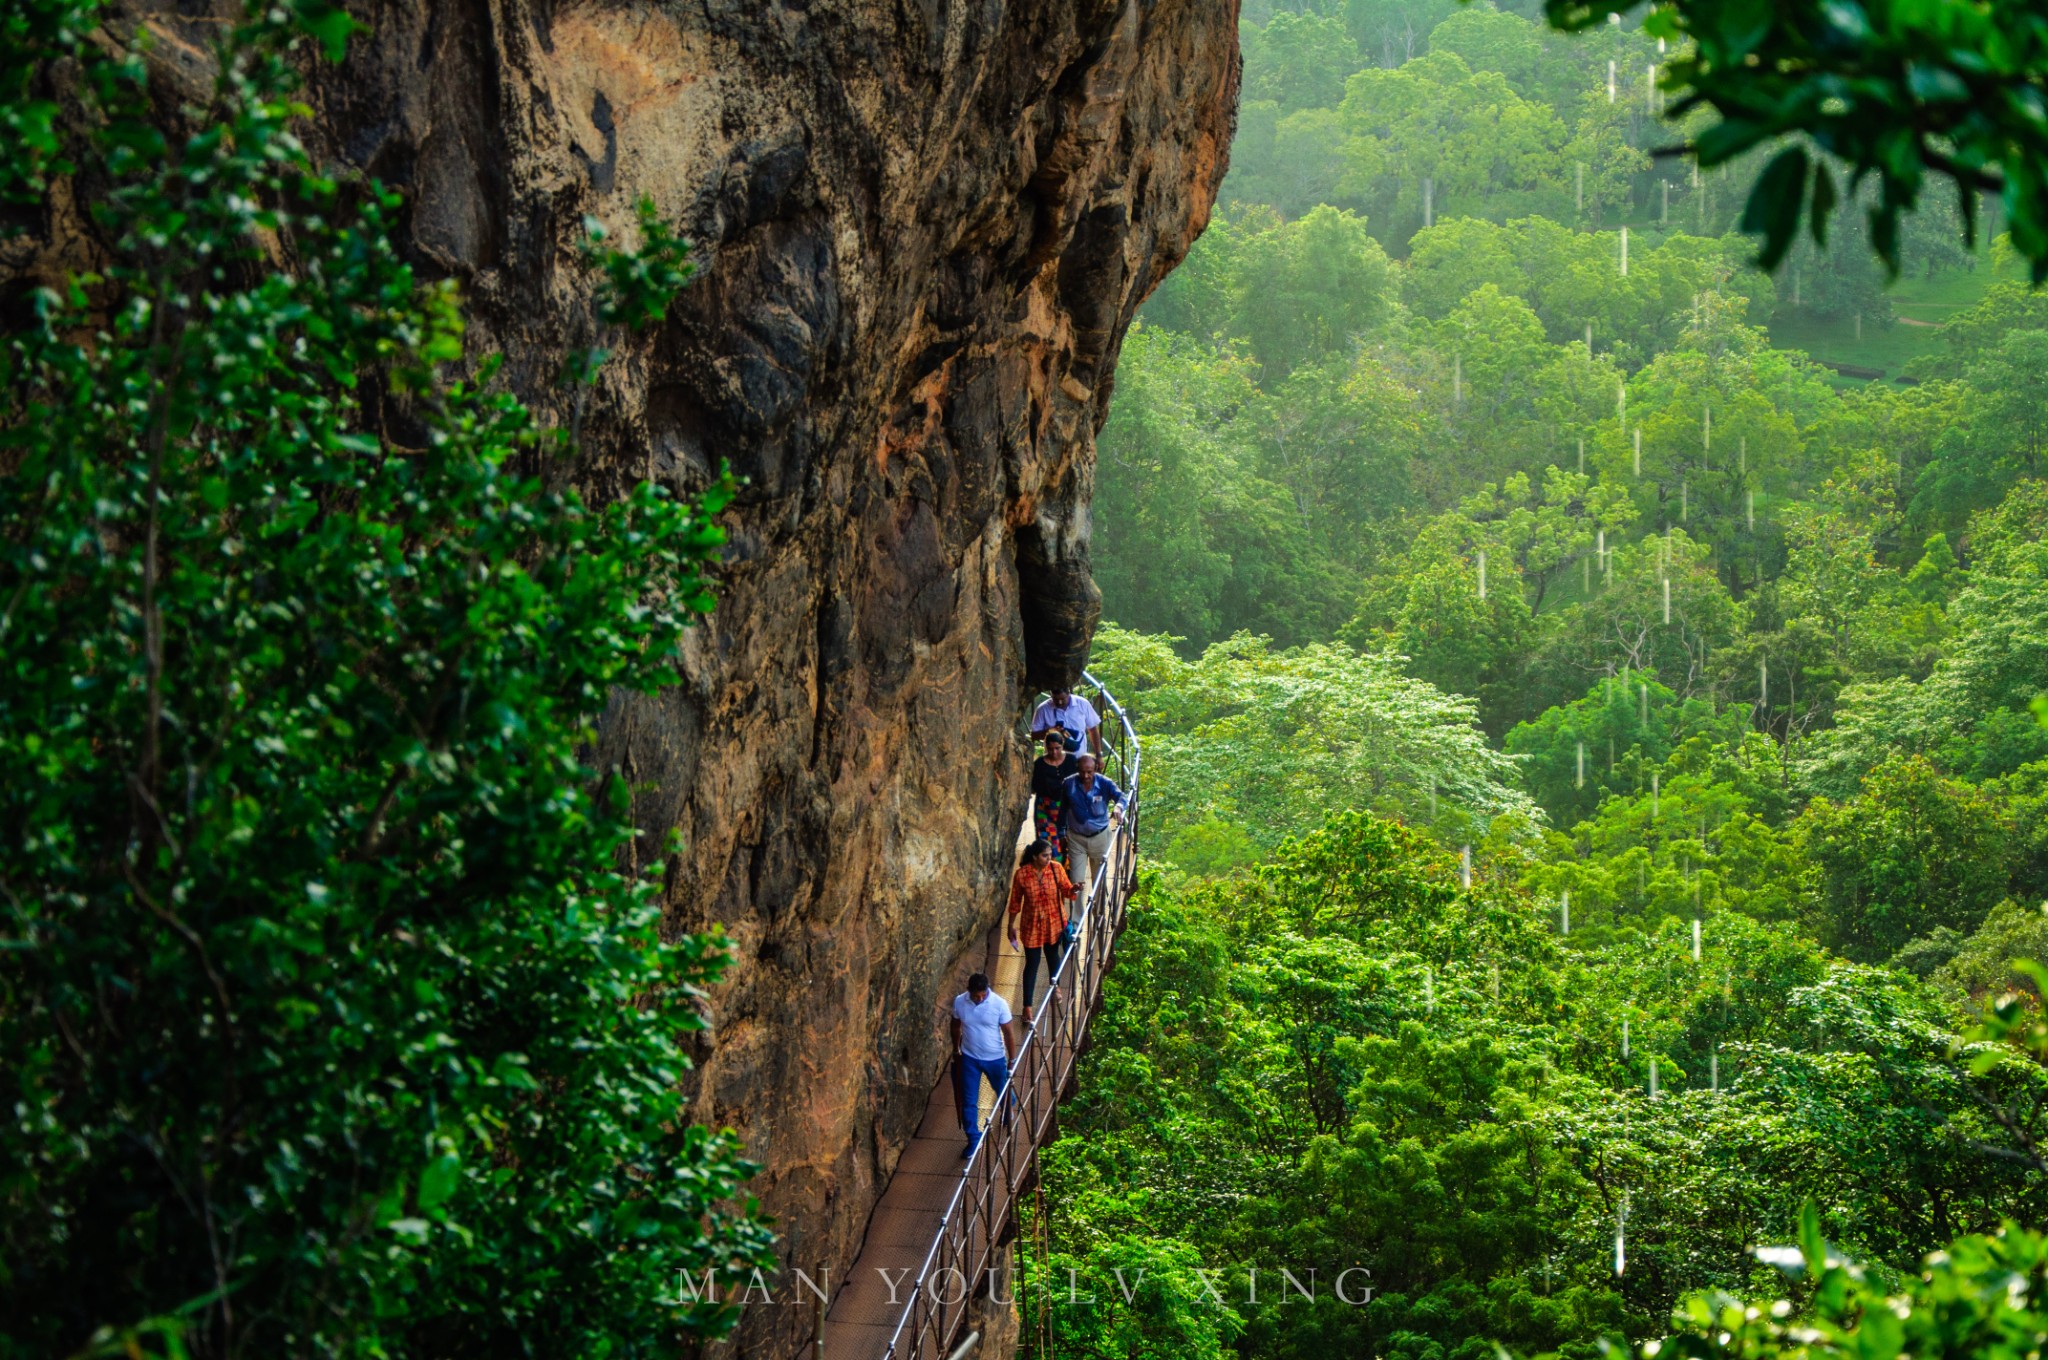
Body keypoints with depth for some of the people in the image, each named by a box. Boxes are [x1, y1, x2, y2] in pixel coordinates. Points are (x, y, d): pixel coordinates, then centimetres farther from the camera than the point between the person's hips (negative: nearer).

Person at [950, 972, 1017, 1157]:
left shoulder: (999, 1004, -23)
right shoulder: (959, 1002, -16)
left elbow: (1009, 1032, -13)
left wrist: (1012, 1060, -9)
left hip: (995, 1058, -1)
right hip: (970, 1058, 1)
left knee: (1003, 1091, 23)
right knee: (968, 1101, 4)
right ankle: (974, 1139, 20)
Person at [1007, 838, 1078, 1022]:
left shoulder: (1057, 869, -15)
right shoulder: (1021, 874, -19)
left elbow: (1066, 889, -5)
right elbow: (1015, 902, -8)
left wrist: (1073, 890, -29)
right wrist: (1012, 926, -2)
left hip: (1054, 923, 2)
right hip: (1032, 925, -2)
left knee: (1053, 955, 23)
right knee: (1032, 963, 2)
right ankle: (1027, 1006, 11)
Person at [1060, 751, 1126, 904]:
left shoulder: (1104, 783, -13)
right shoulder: (1069, 784, -9)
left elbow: (1120, 796, -31)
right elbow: (1063, 810, 3)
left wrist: (1118, 807, -54)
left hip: (1100, 837, 0)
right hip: (1076, 838, 0)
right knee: (1076, 882, -1)